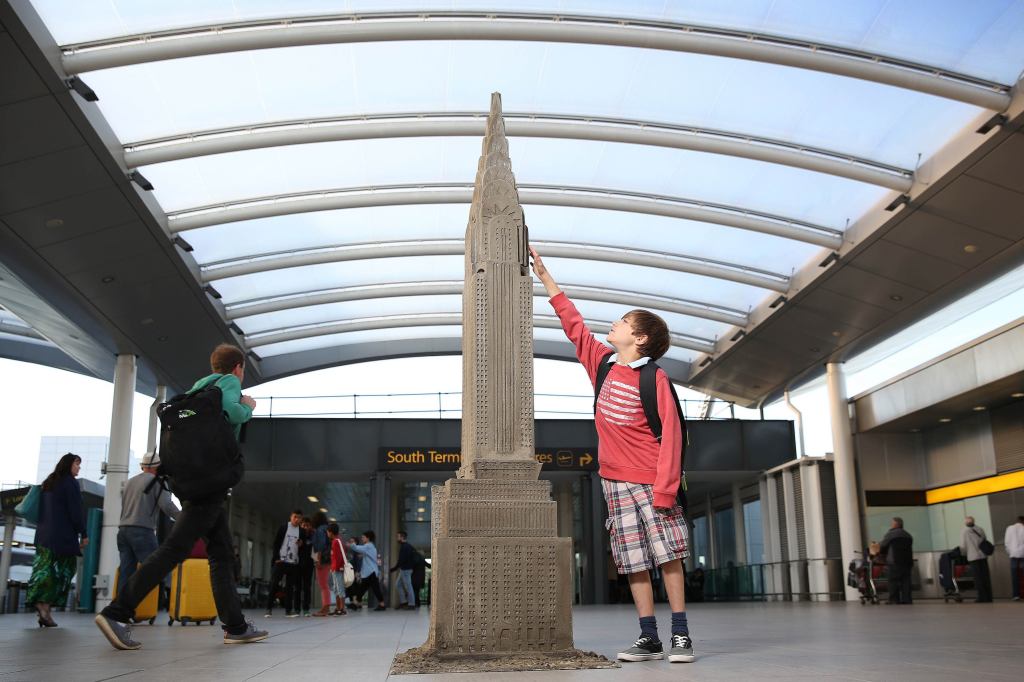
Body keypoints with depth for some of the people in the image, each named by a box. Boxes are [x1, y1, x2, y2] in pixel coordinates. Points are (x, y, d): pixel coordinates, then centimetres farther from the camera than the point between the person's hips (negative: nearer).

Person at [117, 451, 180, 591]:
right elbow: (166, 505, -10)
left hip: (123, 530, 7)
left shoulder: (129, 482, 22)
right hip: (142, 531, -7)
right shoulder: (157, 481, -1)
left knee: (126, 572, 3)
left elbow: (124, 506, 22)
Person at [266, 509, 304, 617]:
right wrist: (276, 558, -9)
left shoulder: (301, 531, 10)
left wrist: (301, 544, -5)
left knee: (290, 586, 3)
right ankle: (269, 609, -1)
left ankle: (288, 610, 6)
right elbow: (275, 544, 0)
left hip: (293, 563, 3)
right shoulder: (283, 528, 3)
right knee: (274, 584, -6)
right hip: (280, 561, -2)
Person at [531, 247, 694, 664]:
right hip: (615, 481, 5)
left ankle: (681, 635, 6)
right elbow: (572, 323, 15)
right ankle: (649, 638, 9)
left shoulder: (655, 379, -8)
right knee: (634, 562, 5)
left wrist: (664, 487, -18)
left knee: (668, 556, -1)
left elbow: (670, 436, -12)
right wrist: (543, 274, 18)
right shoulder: (602, 363, 7)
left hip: (650, 482, -5)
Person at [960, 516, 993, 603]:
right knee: (986, 577, 9)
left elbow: (963, 546, -2)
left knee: (978, 578, 1)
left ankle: (982, 597, 0)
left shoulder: (964, 531, -4)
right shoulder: (980, 529, 8)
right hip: (983, 556, 4)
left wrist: (964, 554, 17)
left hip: (973, 557, -4)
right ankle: (988, 597, 11)